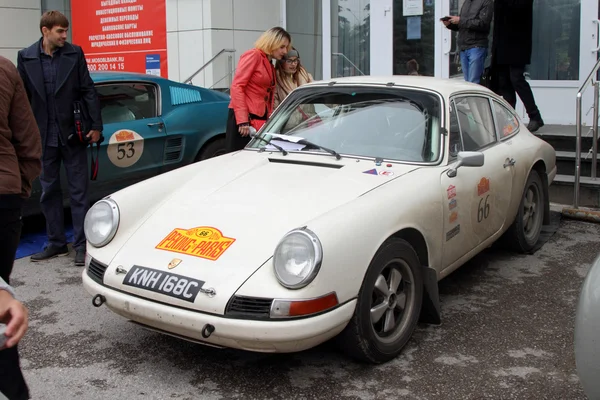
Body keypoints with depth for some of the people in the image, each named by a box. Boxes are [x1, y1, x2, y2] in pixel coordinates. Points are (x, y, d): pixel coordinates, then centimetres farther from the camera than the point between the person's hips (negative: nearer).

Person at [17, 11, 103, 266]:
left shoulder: (74, 54, -1)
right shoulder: (26, 57, 1)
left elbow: (88, 91, 0)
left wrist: (95, 126, -4)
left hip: (72, 134, -2)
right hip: (44, 137, 2)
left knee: (79, 192, 3)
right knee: (49, 192, 11)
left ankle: (81, 245, 10)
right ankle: (56, 243, 22)